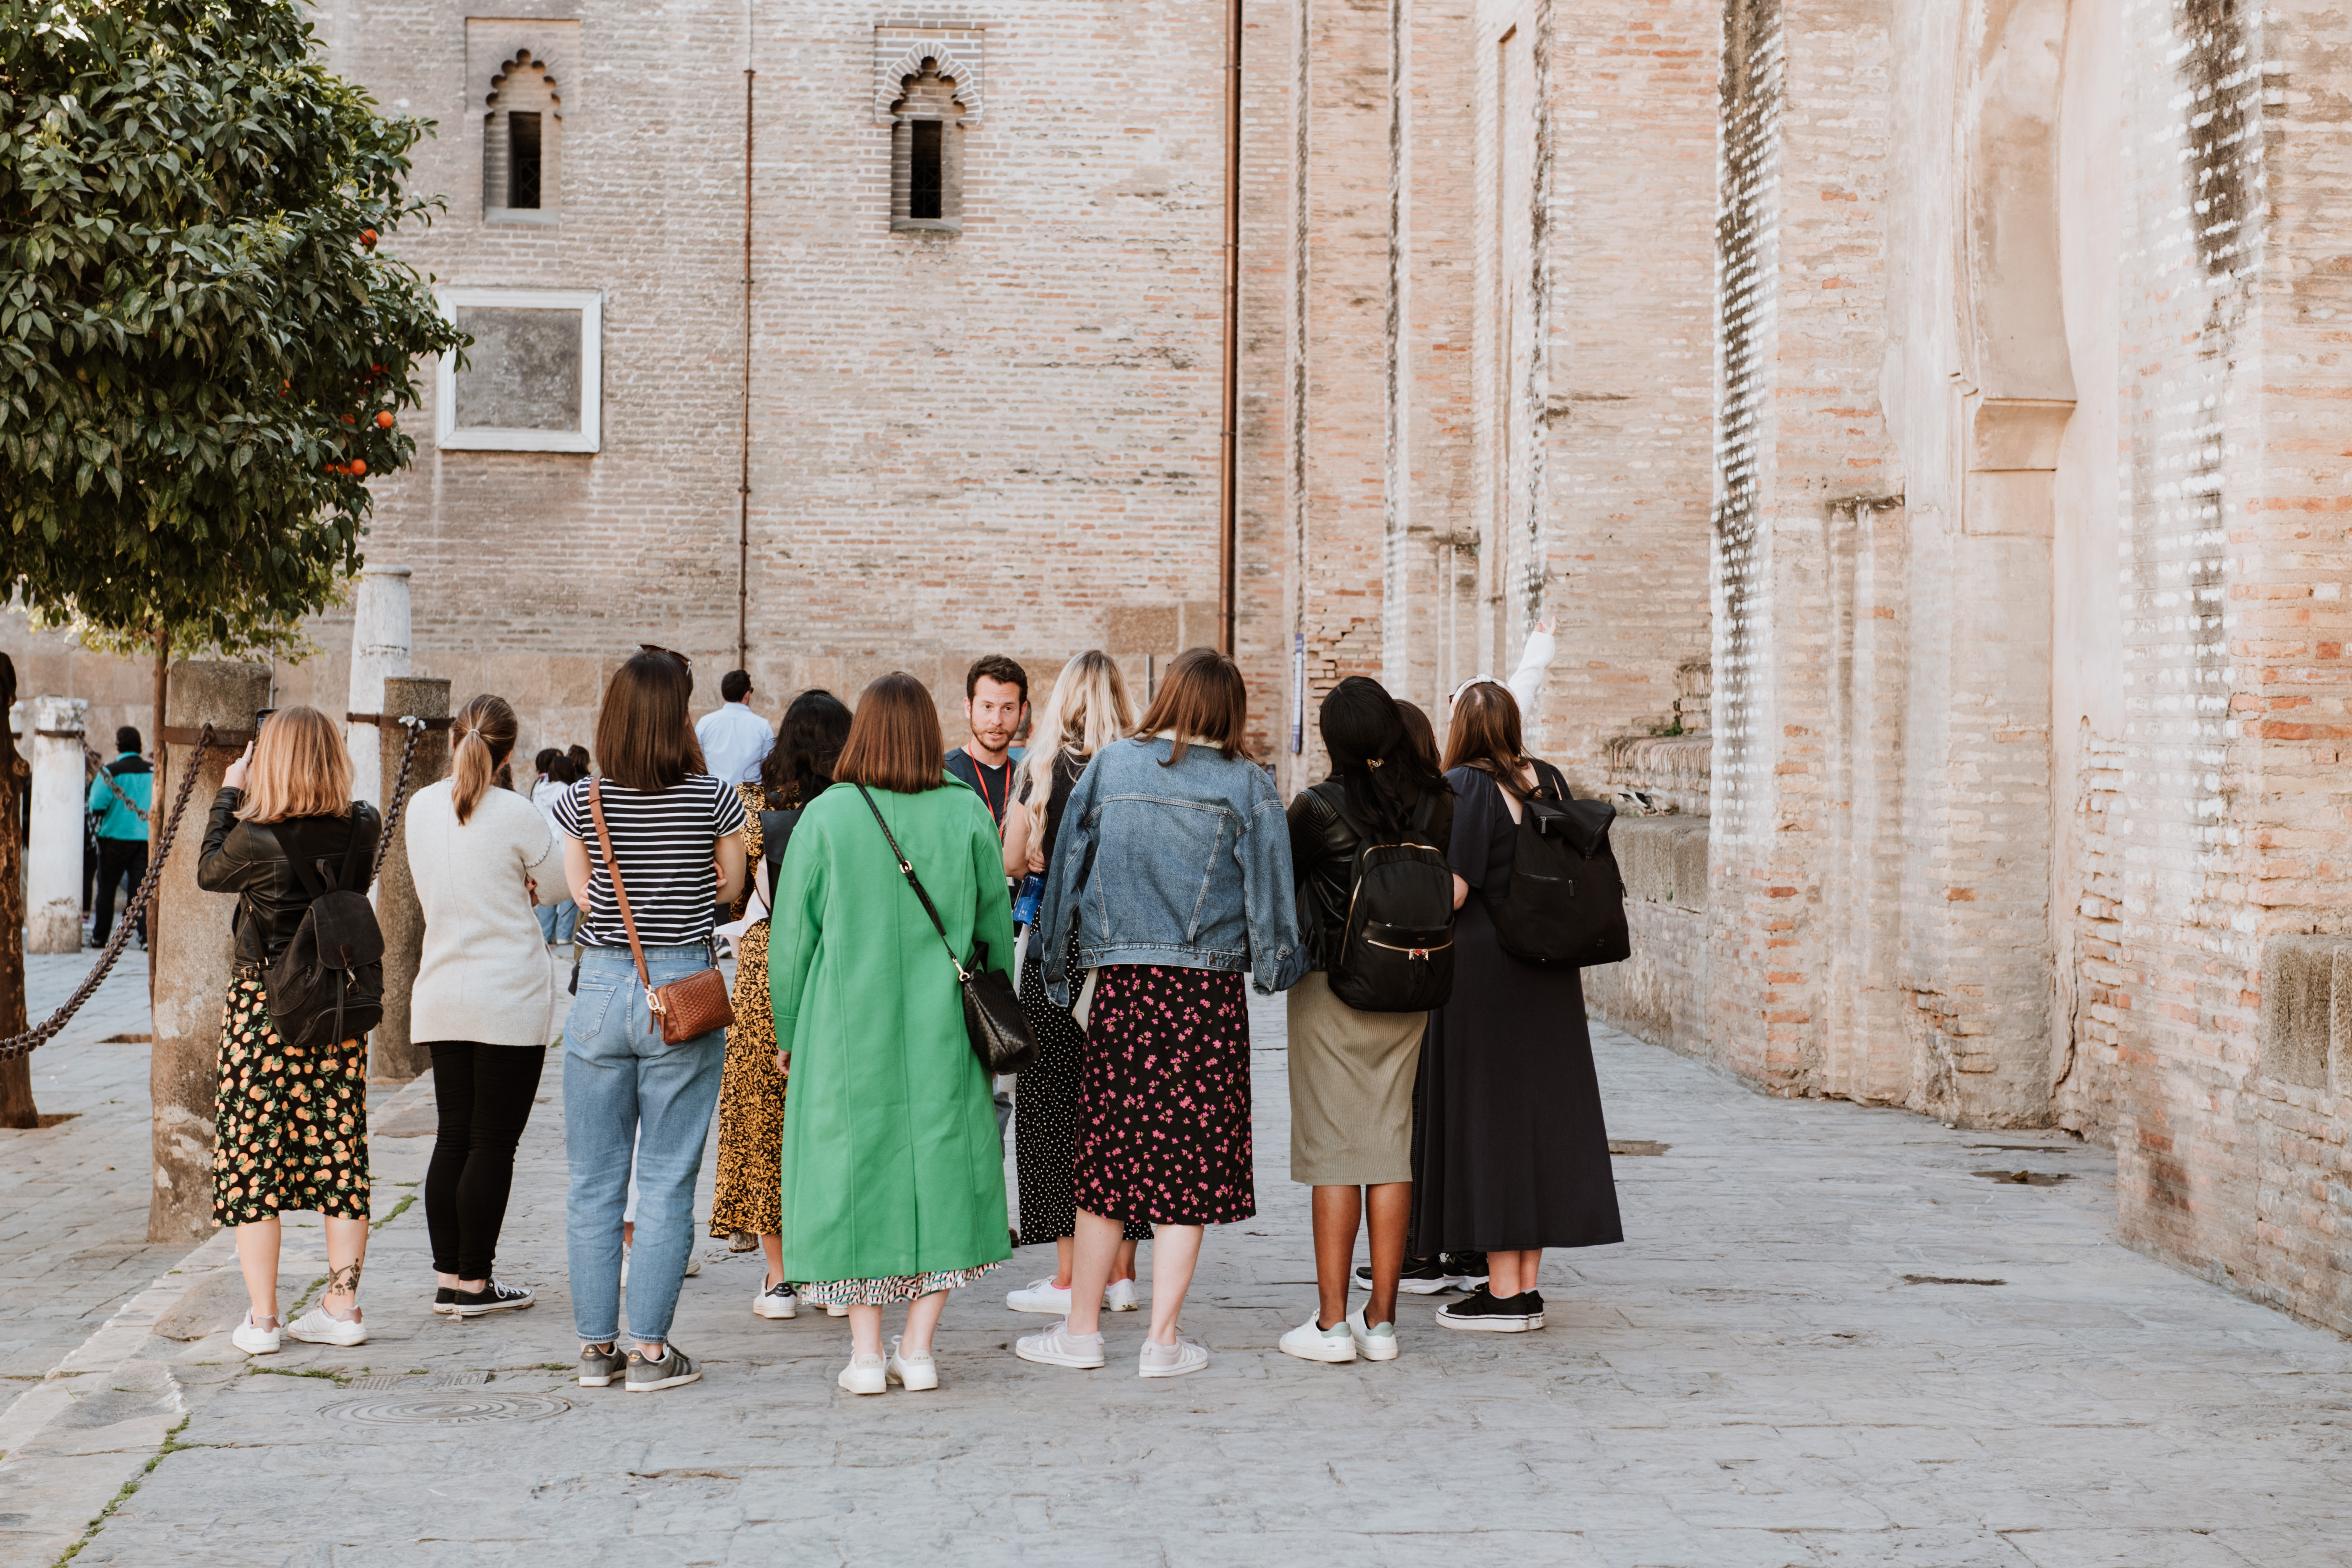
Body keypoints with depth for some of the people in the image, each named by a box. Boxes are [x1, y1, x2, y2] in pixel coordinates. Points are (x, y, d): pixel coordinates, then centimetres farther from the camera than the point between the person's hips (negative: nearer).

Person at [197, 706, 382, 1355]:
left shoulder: (256, 839, -17)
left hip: (263, 1006, -4)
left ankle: (262, 1318, 5)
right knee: (340, 1153, 10)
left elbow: (208, 871, 3)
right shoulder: (362, 828, -6)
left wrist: (228, 795, 12)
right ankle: (341, 1307, 14)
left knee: (251, 1155, 4)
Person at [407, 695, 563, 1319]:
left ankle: (448, 1275, 15)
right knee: (493, 1143, 0)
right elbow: (558, 887, 1)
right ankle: (473, 1283, 4)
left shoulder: (419, 808, 4)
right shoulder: (516, 815, -13)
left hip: (440, 996, 6)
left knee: (453, 1138, 11)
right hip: (510, 998, -6)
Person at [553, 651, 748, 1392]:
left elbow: (581, 891, 6)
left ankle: (596, 1346, 14)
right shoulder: (713, 798, -6)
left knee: (593, 1180, 10)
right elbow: (729, 886, 5)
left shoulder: (584, 802, -3)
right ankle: (650, 1349, 5)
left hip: (602, 989, 1)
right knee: (667, 1181, 4)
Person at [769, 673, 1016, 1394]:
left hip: (847, 1032, -1)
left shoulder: (826, 816, -7)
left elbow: (792, 935, -2)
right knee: (941, 1168, 10)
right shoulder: (967, 815, -3)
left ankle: (866, 1353, 10)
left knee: (855, 1170, 9)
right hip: (943, 1034, 1)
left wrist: (788, 1033, 10)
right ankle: (918, 1347, 10)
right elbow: (996, 929, 5)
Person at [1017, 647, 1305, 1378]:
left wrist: (1059, 970, 17)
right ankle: (1163, 1340, 7)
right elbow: (1268, 892, 0)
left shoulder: (1109, 766, 4)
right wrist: (1277, 965, 15)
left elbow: (1067, 868, 9)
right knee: (1189, 1161, 5)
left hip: (1118, 984, 2)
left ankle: (1082, 1331, 16)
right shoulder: (1246, 785, -1)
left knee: (1107, 1154, 10)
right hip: (1207, 991, -2)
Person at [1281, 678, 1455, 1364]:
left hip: (1331, 989, -4)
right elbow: (1452, 892, 6)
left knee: (1333, 1151, 1)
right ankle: (1381, 1320, 11)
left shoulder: (1319, 809, -13)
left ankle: (1332, 1322, 2)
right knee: (1391, 1146, 8)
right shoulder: (1438, 804, -3)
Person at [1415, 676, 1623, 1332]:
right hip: (1547, 976, 7)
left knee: (1487, 1119, -1)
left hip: (1479, 972, -7)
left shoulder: (1464, 786, -13)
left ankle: (1505, 1293, 0)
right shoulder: (1549, 781, 6)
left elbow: (1451, 891, -18)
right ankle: (1527, 1284, 15)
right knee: (1538, 1114, 10)